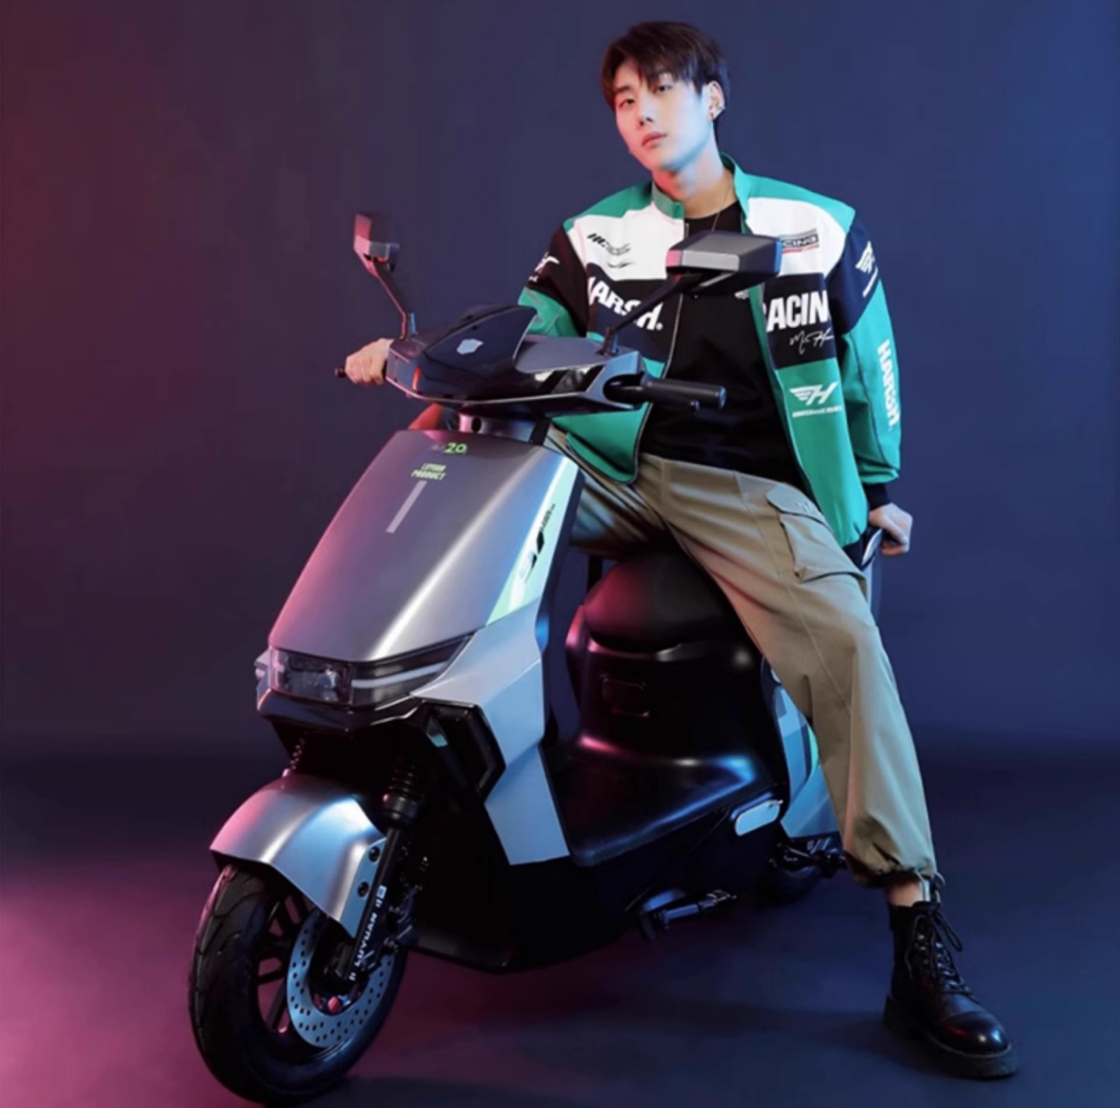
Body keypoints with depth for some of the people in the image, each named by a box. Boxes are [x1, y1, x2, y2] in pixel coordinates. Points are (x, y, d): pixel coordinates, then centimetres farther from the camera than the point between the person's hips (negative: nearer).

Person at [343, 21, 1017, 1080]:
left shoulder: (818, 229, 8)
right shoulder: (592, 238, 9)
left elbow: (869, 358, 17)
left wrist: (881, 485, 19)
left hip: (751, 484, -2)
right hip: (613, 470, 2)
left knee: (843, 640, -29)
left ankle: (921, 946, -25)